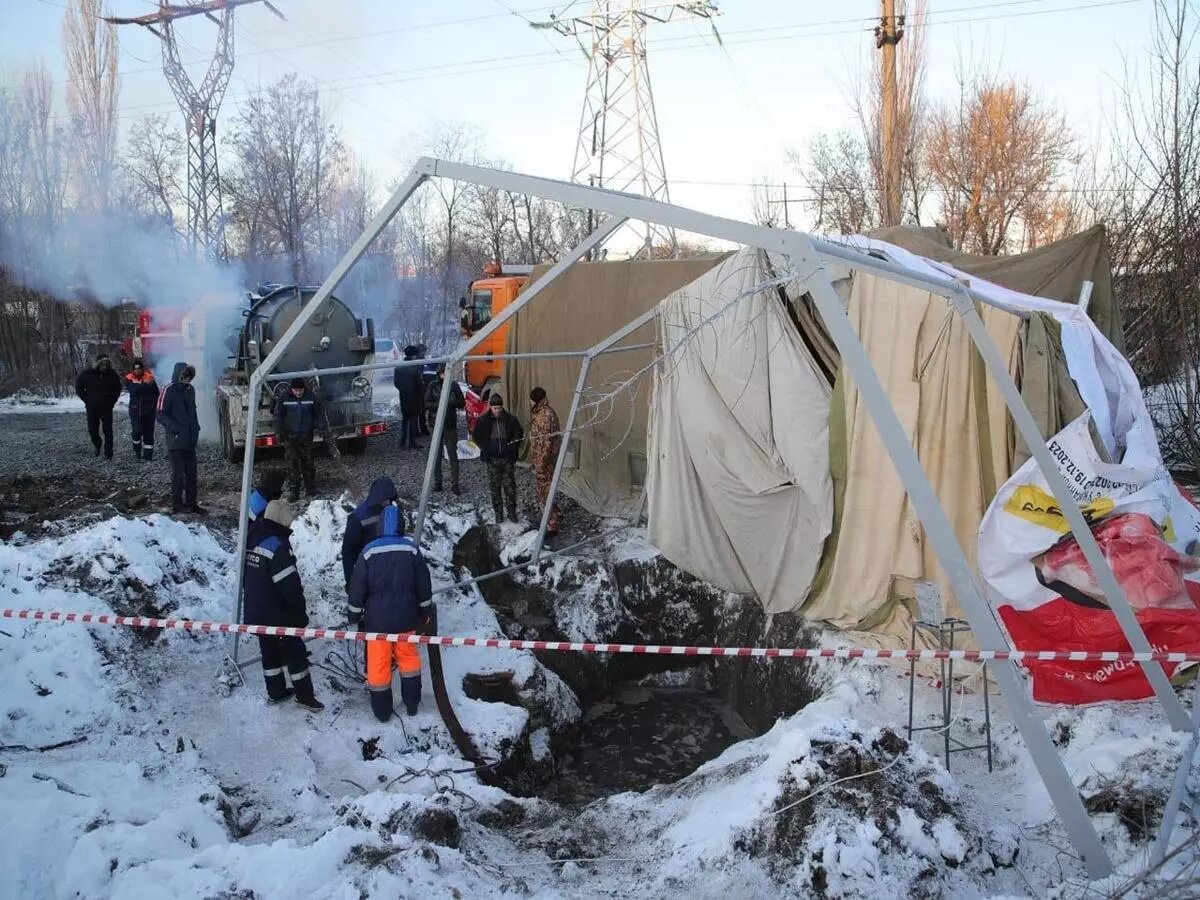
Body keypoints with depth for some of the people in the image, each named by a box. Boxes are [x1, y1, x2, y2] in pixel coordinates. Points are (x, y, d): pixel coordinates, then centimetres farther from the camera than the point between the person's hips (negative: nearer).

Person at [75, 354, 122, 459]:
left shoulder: (112, 374, -3)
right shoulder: (86, 374, -6)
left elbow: (118, 389, 13)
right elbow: (78, 388, 4)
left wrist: (112, 401, 3)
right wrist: (87, 400, -2)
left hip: (107, 408, 0)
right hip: (92, 408, 0)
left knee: (108, 431, -2)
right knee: (92, 430, 6)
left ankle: (108, 453, 4)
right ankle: (97, 445, 35)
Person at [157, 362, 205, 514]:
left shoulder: (190, 389, 10)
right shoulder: (169, 391, -11)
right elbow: (161, 416, -12)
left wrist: (195, 429, 11)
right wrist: (176, 428, -19)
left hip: (190, 439, 7)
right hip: (176, 440, -7)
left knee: (191, 472, 9)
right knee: (178, 473, 0)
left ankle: (191, 503, 17)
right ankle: (177, 504, 11)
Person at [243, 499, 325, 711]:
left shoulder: (253, 542, 4)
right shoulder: (278, 547, -23)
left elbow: (247, 579, 16)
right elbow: (290, 586, -23)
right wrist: (301, 613, -12)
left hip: (256, 613, 8)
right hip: (279, 615, -8)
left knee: (270, 651, 18)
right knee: (295, 652, 3)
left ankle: (275, 692, 28)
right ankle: (304, 695, 10)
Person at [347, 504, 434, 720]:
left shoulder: (369, 551, -12)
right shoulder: (411, 550, -8)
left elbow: (357, 586, -7)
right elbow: (423, 584, 1)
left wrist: (355, 613, 6)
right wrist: (426, 610, 14)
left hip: (377, 618, -2)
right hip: (405, 617, 2)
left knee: (378, 663, 10)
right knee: (408, 657, 19)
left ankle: (382, 711, 19)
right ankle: (412, 704, 24)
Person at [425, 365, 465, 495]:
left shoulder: (454, 385, 2)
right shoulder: (433, 386, -1)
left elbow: (462, 403, 4)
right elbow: (427, 404, -3)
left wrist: (454, 401, -17)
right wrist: (440, 403, -20)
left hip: (450, 424, 0)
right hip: (436, 424, 0)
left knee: (453, 455, -4)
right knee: (436, 456, 7)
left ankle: (454, 484, -1)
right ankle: (437, 483, 17)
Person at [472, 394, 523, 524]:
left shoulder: (510, 419, -5)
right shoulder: (483, 420, -5)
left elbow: (518, 434, 9)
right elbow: (477, 436, 9)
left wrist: (513, 448, 2)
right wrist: (485, 448, 2)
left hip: (508, 459, 0)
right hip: (492, 459, 0)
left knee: (510, 486, 4)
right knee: (495, 487, 6)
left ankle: (511, 512, 16)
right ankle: (498, 513, 16)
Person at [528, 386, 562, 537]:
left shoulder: (546, 415, -23)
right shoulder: (538, 412, 10)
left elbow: (547, 442, -24)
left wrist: (540, 464, -22)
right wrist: (532, 457, 23)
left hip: (545, 460, -10)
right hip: (538, 457, 10)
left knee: (546, 492, -3)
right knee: (542, 491, 20)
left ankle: (551, 527, 4)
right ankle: (547, 520, 33)